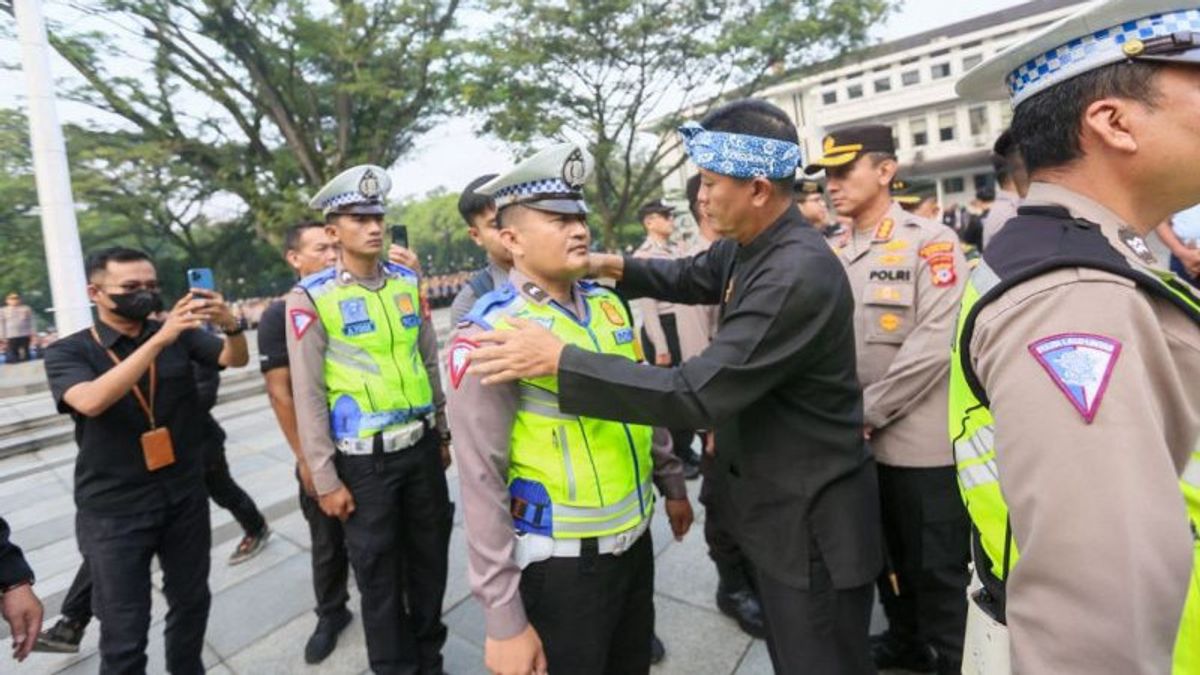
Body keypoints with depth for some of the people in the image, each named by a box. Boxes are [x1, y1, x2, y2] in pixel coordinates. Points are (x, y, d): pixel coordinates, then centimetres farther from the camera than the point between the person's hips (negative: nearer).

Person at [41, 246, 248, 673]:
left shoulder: (180, 334, -1)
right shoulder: (67, 352, -7)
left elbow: (236, 359, -13)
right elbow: (90, 401, -27)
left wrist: (230, 324, -35)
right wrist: (159, 339, -37)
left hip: (186, 497, 3)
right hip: (113, 511, -2)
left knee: (191, 601, 19)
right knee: (124, 632, 8)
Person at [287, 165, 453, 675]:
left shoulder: (408, 283, 4)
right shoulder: (311, 298, -9)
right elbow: (309, 397, -9)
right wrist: (325, 480, -8)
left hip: (422, 447, 5)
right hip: (364, 459, -4)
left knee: (430, 557, 18)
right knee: (379, 574, 11)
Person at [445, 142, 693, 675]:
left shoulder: (608, 303, 0)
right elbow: (483, 483, -19)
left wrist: (672, 483, 18)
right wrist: (503, 618, -15)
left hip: (635, 540, 6)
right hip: (560, 563, -6)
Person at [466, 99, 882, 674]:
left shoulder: (799, 276, -31)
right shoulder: (747, 246, -1)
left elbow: (697, 394, -34)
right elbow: (692, 276, 18)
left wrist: (559, 360, -31)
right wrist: (616, 268, 0)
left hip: (812, 518, -8)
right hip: (779, 505, 8)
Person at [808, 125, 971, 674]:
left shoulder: (931, 242, -9)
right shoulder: (837, 256, 9)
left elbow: (934, 344, -18)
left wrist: (868, 412, -16)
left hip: (923, 442, -6)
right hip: (861, 441, 6)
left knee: (938, 567, 10)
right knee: (886, 557, 21)